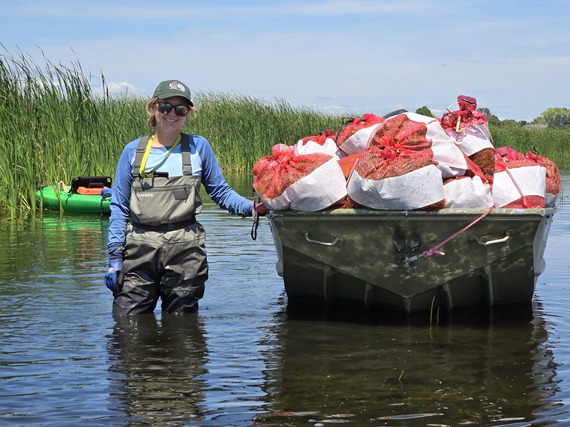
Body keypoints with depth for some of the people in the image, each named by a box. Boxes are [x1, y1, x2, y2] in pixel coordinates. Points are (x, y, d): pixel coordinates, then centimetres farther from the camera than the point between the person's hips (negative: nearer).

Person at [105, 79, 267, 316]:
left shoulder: (198, 147, 7)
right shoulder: (133, 151, 9)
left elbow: (220, 192, 10)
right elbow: (119, 207, 8)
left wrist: (252, 207, -9)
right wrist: (115, 256, 1)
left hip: (185, 251, 0)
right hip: (139, 250, 0)